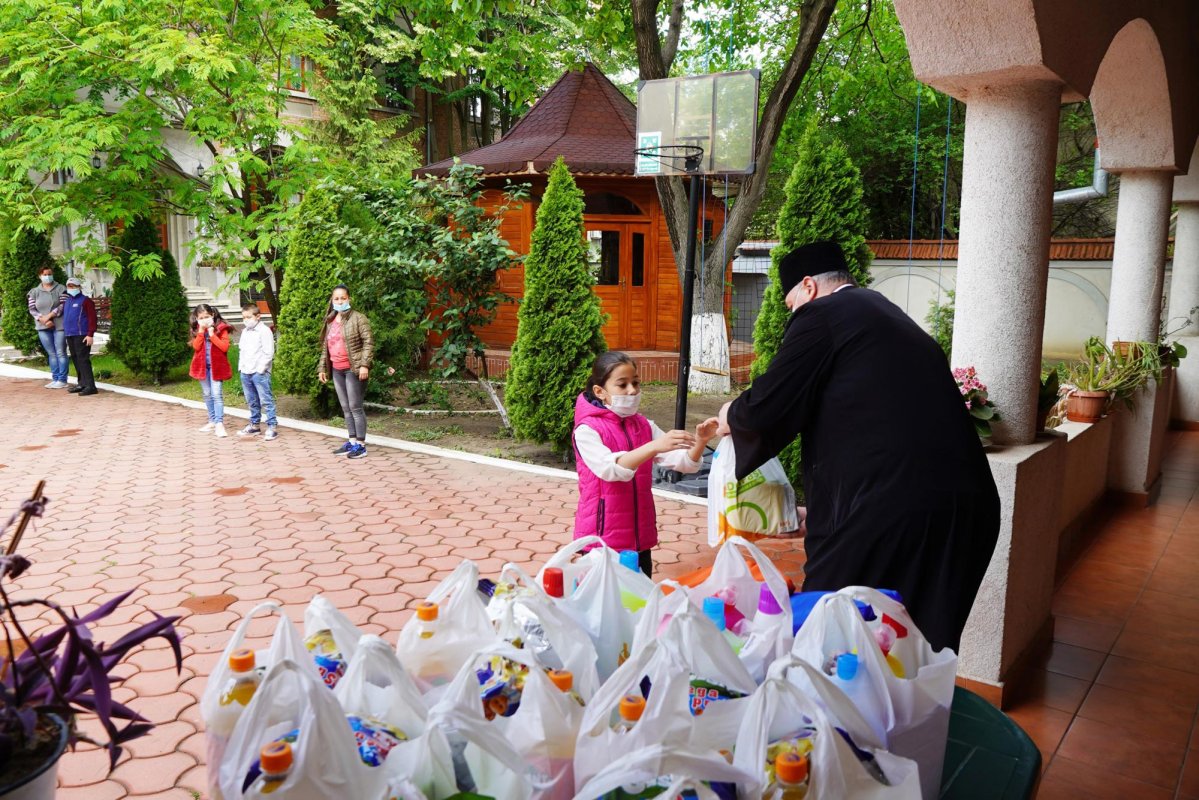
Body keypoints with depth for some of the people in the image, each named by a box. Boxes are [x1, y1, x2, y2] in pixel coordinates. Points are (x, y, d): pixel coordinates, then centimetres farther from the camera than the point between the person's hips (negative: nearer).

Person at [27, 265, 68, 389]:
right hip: (43, 327, 4)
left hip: (59, 325, -4)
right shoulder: (34, 292, 11)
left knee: (60, 353, -4)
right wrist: (43, 320, -12)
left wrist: (49, 316, -15)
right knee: (51, 354, 9)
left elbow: (63, 305, -9)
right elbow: (32, 310, 4)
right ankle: (55, 379, 13)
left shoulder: (61, 289, 1)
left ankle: (62, 380, -1)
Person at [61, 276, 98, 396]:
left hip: (82, 336, -8)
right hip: (70, 335, 8)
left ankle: (90, 386, -13)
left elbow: (92, 318, -12)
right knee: (75, 360, 11)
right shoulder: (67, 301, 18)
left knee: (83, 360, -12)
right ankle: (81, 383, 19)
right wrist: (65, 333, 16)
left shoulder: (85, 301, -6)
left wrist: (90, 334, -18)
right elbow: (65, 317, 24)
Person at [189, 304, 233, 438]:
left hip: (216, 365, -5)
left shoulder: (221, 328, -7)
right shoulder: (197, 330, 6)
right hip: (202, 365, 5)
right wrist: (201, 331, -15)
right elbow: (196, 347, -7)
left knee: (216, 394, -11)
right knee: (207, 394, 11)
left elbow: (225, 347, -17)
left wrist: (212, 334, -20)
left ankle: (219, 423, -14)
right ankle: (212, 421, 20)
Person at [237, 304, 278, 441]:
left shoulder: (264, 331, -9)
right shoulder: (245, 332, 16)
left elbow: (269, 353, -14)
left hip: (259, 372, -8)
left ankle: (272, 427, -7)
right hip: (245, 372, 8)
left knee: (266, 400, -8)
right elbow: (241, 349, 22)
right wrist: (241, 366, 11)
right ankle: (254, 425, 24)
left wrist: (260, 368, -16)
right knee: (252, 401, 15)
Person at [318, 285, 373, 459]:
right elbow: (325, 347, 20)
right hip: (337, 370, 7)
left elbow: (368, 342, -11)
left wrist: (364, 365, -19)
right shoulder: (330, 321, 15)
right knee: (345, 408, 10)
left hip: (353, 369, -7)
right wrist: (322, 368, 15)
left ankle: (361, 445, 0)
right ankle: (351, 442, 17)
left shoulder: (358, 318, -5)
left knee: (355, 407, -5)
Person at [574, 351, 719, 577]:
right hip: (602, 538, -5)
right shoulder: (587, 430, -10)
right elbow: (611, 468, -28)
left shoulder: (644, 426, 7)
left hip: (640, 536, 5)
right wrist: (654, 446, -39)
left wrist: (700, 441, -21)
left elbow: (685, 463, -1)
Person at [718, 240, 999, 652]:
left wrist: (732, 415, 18)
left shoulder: (821, 314, -1)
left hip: (886, 514, -8)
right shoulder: (892, 317, 24)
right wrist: (825, 510, 38)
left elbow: (766, 407, -6)